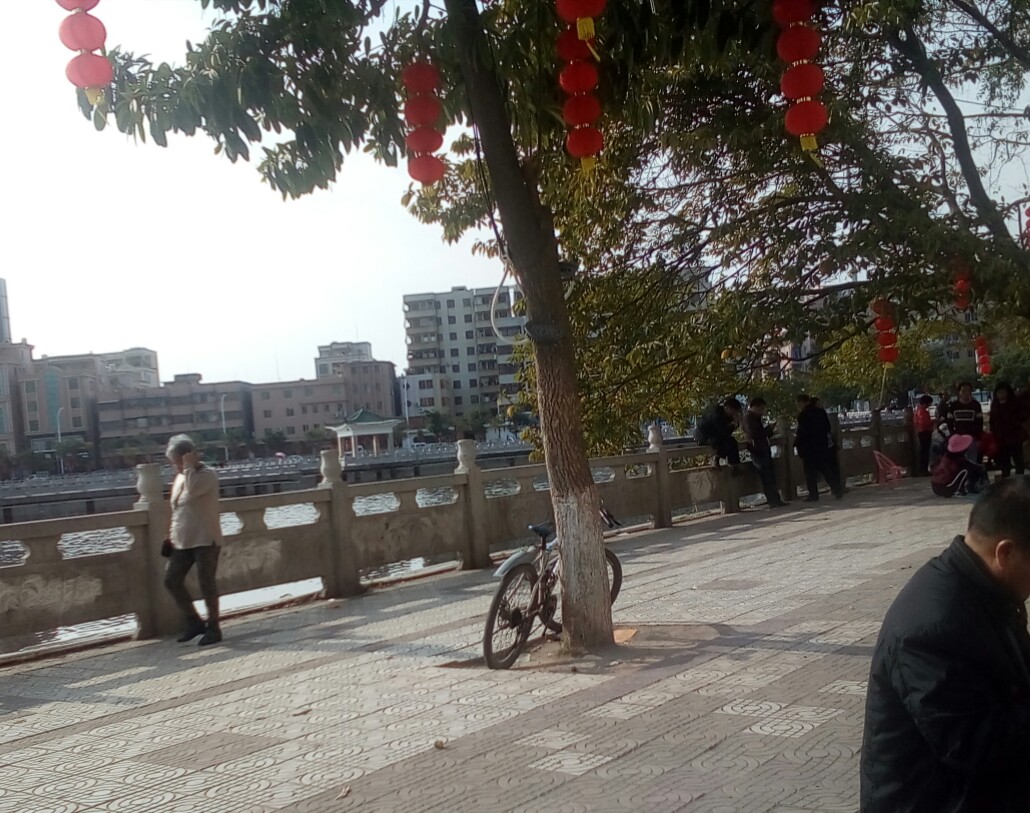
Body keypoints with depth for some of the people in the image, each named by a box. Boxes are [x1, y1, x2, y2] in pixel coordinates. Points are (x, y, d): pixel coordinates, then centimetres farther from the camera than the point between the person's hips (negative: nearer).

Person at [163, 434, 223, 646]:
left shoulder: (207, 475, -10)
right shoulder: (180, 478, 15)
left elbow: (193, 489, -32)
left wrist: (189, 466, -20)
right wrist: (172, 534, 17)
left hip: (205, 540, -8)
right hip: (183, 541, 8)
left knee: (206, 583, -4)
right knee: (171, 580, 5)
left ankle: (213, 627, 9)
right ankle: (194, 622, 18)